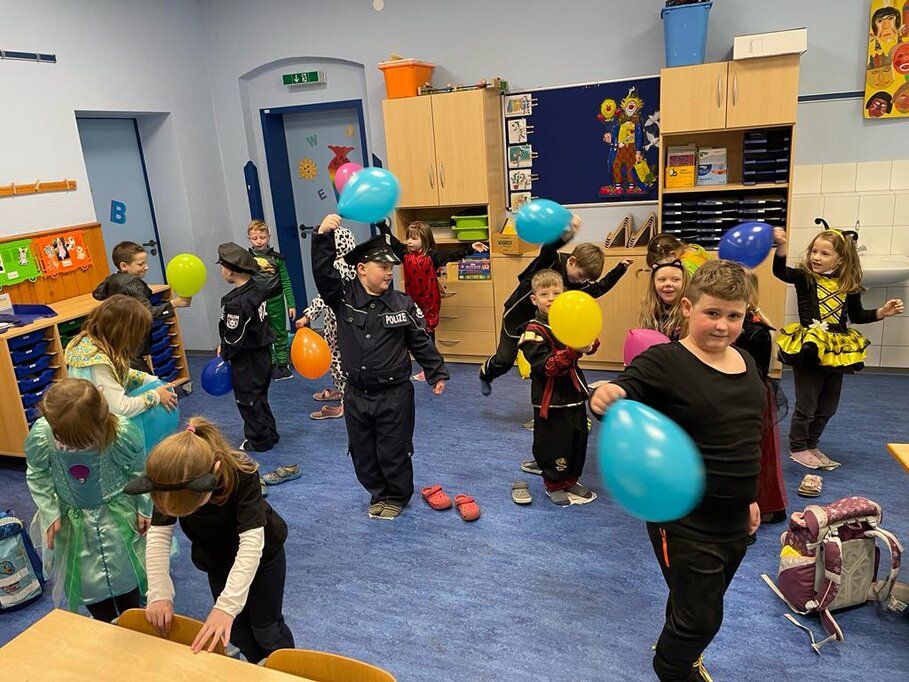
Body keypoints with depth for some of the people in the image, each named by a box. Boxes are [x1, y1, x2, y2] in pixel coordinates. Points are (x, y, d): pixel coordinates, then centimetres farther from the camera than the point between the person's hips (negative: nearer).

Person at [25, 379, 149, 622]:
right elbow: (37, 476, -5)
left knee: (127, 575, 16)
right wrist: (50, 513, -9)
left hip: (119, 516, -1)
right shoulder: (40, 435, -27)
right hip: (72, 522, 2)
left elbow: (139, 472, -11)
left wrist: (144, 508, -3)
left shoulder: (124, 433, -32)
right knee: (87, 583, 15)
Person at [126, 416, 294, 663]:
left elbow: (252, 543, -42)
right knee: (236, 629, 15)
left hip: (261, 554, -4)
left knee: (265, 627, 8)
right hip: (217, 560, 4)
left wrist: (227, 605, -48)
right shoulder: (168, 482, -28)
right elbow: (158, 536, -22)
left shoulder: (242, 475, -40)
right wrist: (159, 593, -32)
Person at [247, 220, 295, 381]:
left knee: (280, 334, 10)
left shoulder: (276, 257, -3)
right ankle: (272, 365, 19)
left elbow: (286, 282, -1)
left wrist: (291, 304, -2)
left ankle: (283, 364, 22)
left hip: (276, 301, 0)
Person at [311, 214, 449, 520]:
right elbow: (322, 272, -19)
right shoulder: (343, 297, -5)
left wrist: (437, 373, 4)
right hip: (356, 393, 3)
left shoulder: (403, 304, -7)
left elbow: (421, 342, 1)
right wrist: (323, 236, -31)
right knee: (362, 451, 16)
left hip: (394, 394, -2)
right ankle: (378, 493, 38)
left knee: (394, 451, 9)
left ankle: (397, 496, 33)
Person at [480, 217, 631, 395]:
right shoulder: (552, 261, -29)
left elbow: (598, 288, 9)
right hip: (518, 314, -5)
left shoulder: (579, 283, -10)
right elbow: (548, 248, -53)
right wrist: (566, 235, -75)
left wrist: (620, 268, 0)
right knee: (505, 360, 6)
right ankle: (485, 373, 39)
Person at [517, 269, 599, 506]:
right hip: (551, 400, -6)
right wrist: (573, 352, -36)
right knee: (554, 444, 6)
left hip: (575, 395, 6)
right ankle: (554, 485, 28)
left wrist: (590, 344, -21)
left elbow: (591, 345, 3)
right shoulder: (534, 331, -15)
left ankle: (571, 480, 38)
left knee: (578, 441, 18)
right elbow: (547, 366, -24)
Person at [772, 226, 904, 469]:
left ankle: (811, 445, 34)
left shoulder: (849, 285, 4)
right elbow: (780, 272, -28)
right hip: (809, 349, -5)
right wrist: (781, 247, -45)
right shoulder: (804, 277, -8)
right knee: (806, 405, 3)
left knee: (827, 408, 16)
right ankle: (797, 447, 21)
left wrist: (882, 312, -1)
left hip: (837, 351, 5)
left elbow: (857, 316, 15)